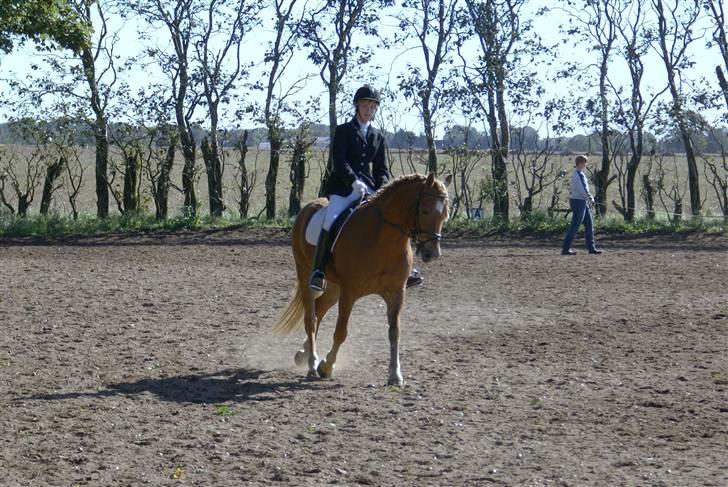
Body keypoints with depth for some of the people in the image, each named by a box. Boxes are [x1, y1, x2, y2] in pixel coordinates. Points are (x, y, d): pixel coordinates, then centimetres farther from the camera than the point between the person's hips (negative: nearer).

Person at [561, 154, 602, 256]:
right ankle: (565, 249, -5)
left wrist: (588, 199, 9)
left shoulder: (577, 174, 14)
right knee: (575, 226, -7)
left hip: (582, 202, 10)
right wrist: (591, 199, -7)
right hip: (578, 202, -10)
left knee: (589, 224, 12)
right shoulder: (579, 175, -17)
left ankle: (591, 247, 17)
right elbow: (583, 190, -21)